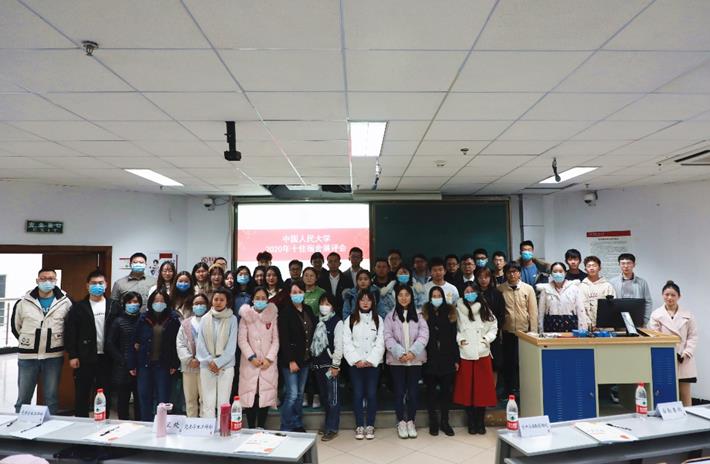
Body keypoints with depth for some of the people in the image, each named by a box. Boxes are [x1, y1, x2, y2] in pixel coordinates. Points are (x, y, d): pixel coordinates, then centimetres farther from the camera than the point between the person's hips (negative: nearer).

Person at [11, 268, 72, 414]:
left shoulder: (65, 302, -3)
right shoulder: (23, 302, 0)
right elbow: (15, 326, 13)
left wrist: (57, 341, 8)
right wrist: (29, 342, 13)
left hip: (54, 357, -1)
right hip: (27, 356, 1)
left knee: (52, 398, 9)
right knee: (23, 399, 11)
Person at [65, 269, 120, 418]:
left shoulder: (114, 306, 5)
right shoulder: (78, 307, 2)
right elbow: (70, 332, -1)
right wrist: (72, 356, -7)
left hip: (106, 358, 1)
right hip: (84, 358, -1)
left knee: (105, 394, 8)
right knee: (82, 394, 8)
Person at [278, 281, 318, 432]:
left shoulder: (308, 311, 8)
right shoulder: (285, 312, -9)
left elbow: (312, 333, 12)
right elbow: (283, 339, -13)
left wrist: (311, 356, 6)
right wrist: (291, 360, -16)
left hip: (306, 359, 6)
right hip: (290, 359, -6)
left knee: (300, 394, 13)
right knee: (292, 394, -6)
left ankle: (298, 425, 23)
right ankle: (287, 428, 8)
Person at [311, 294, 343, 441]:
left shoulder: (337, 322, -6)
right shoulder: (318, 321, 13)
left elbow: (339, 345, -11)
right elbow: (313, 342, 12)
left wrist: (335, 365, -14)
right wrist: (313, 360, 6)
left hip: (330, 364, -6)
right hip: (318, 363, 6)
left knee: (332, 397, -1)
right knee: (324, 396, 12)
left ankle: (332, 428, 6)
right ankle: (328, 424, 24)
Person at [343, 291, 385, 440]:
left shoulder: (378, 320, 7)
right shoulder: (350, 320, 5)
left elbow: (380, 343, 0)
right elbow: (347, 343, -2)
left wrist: (370, 360, -10)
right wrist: (357, 360, -11)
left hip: (373, 363, 0)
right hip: (356, 364, 0)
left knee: (372, 394, 1)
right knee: (358, 394, 1)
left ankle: (370, 425, 12)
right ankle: (359, 426, 11)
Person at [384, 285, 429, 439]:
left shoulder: (419, 315, 6)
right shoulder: (390, 316, 4)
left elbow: (424, 335, -4)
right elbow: (388, 337, -4)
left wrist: (412, 352, -17)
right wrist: (400, 353, -17)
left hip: (415, 359, 1)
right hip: (396, 360, -1)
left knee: (413, 391, 6)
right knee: (399, 391, 4)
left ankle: (411, 421, 21)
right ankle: (401, 422, 18)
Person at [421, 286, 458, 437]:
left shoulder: (450, 313, 5)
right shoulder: (424, 313, 0)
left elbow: (454, 337, 4)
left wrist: (456, 359, 1)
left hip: (447, 358, 1)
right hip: (430, 359, -1)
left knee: (446, 390, 7)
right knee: (431, 390, 7)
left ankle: (444, 422, 21)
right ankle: (433, 422, 19)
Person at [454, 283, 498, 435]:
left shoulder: (484, 309, 4)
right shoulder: (458, 310, 0)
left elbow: (494, 327, 8)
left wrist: (487, 338, -7)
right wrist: (459, 340, -12)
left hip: (482, 354, 1)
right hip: (465, 354, -1)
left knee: (482, 387, 5)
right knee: (467, 388, 4)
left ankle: (480, 422, 18)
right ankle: (471, 423, 16)